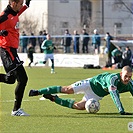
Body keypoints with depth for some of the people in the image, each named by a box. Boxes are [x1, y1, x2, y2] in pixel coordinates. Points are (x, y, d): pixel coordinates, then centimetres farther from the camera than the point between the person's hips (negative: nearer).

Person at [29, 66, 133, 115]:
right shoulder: (113, 78, -39)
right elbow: (114, 95, -48)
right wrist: (121, 111, -53)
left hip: (97, 96, 6)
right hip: (92, 83, -6)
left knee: (79, 107, -2)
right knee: (68, 89, -11)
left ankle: (55, 99, 17)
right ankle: (38, 92, -1)